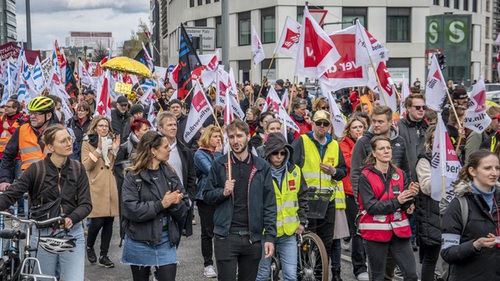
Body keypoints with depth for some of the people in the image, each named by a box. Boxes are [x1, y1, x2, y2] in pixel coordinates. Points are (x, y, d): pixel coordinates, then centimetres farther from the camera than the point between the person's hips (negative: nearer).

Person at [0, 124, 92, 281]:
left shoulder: (78, 169, -1)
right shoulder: (36, 169, -6)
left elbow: (86, 204, -3)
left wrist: (71, 218, -23)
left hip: (72, 234, 1)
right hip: (43, 234, -1)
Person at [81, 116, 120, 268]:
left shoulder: (111, 141, 16)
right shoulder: (87, 143, 4)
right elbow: (85, 166, -8)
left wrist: (115, 150, 0)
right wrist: (98, 150, -16)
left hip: (110, 186, 4)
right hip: (96, 186, -4)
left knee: (109, 221, 2)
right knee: (97, 221, -10)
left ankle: (103, 256, 11)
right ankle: (89, 247, 18)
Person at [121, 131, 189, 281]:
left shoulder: (169, 174, 3)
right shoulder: (133, 176, -8)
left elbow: (183, 210, 0)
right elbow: (132, 210, -20)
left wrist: (175, 203, -21)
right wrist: (162, 204, -19)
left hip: (166, 241, 2)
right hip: (139, 243, -2)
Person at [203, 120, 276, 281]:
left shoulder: (262, 167, 4)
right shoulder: (219, 165, 2)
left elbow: (270, 205, 3)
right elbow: (207, 196, 6)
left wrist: (270, 236, -3)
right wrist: (223, 192, -14)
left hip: (253, 238, 1)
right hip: (226, 236, -1)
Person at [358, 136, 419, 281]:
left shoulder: (400, 174, 8)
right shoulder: (366, 176, -5)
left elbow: (406, 206, 1)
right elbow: (371, 206, -15)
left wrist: (410, 195, -20)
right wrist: (396, 201, -20)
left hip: (398, 230, 3)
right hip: (375, 231, -3)